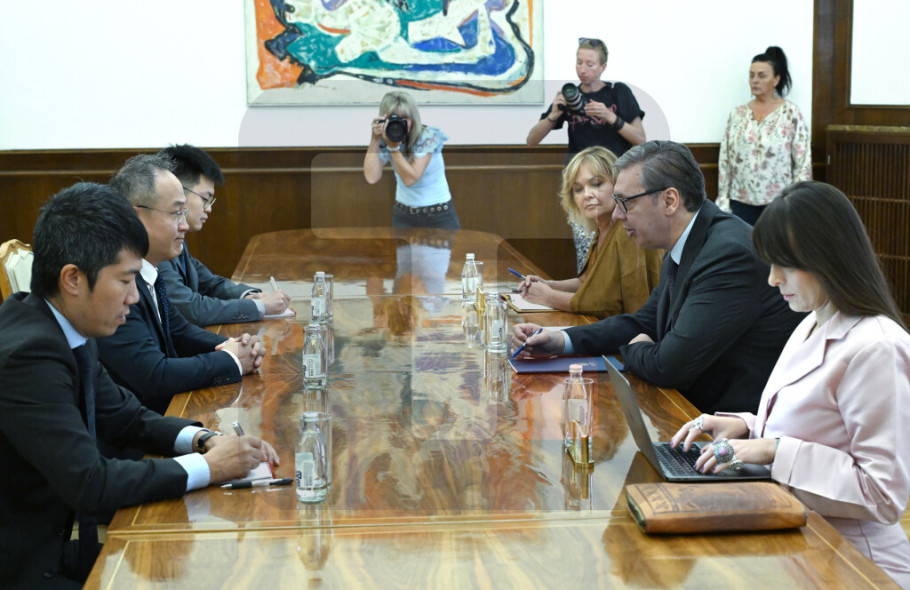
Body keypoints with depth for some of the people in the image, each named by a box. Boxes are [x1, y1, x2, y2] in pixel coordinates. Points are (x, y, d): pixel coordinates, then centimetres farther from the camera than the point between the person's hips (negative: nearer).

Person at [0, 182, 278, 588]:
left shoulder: (67, 333, 2)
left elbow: (122, 415, 14)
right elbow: (88, 484, -27)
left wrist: (202, 440, -4)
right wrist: (206, 467, -17)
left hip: (58, 541, 8)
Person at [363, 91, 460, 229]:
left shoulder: (427, 137, -16)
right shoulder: (384, 140, -6)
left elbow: (410, 178, -25)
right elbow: (372, 178, -22)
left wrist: (393, 147, -30)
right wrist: (375, 139, -22)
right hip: (404, 214, 3)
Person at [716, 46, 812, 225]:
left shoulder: (791, 114, -1)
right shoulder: (737, 114, 8)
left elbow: (803, 164, -3)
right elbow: (725, 160, 9)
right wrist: (723, 200, 4)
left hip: (779, 203, -3)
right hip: (742, 203, 3)